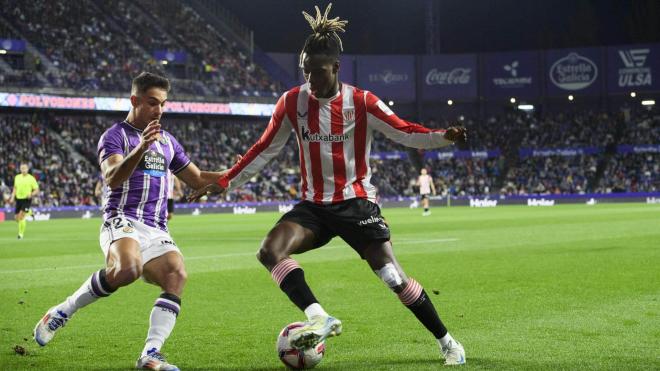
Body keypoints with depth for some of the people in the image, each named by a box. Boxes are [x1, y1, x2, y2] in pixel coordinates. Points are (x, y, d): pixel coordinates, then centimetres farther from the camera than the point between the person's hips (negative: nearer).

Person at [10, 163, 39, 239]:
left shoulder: (31, 178, -6)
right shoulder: (17, 177, 8)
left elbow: (37, 190, -3)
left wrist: (31, 194, -21)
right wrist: (12, 197, 10)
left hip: (27, 199, -5)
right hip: (18, 199, 5)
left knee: (21, 216, -16)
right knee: (16, 218, 6)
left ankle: (21, 234, -5)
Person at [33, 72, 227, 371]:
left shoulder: (167, 141, 22)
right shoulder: (115, 136, 1)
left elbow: (198, 180, 29)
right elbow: (112, 178, -18)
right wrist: (141, 149, -34)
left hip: (156, 231, 6)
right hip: (123, 221, -6)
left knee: (177, 275, -23)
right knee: (127, 269, -36)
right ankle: (62, 312, -15)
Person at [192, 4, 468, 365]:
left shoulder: (361, 102, -9)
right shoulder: (292, 102, -2)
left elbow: (405, 132, -8)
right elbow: (264, 149, 7)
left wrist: (442, 136, -27)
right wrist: (224, 183, 5)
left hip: (356, 202, -3)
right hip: (314, 205, 3)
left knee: (392, 274, -10)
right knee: (270, 251, -24)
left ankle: (447, 342, 6)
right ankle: (319, 318, -32)